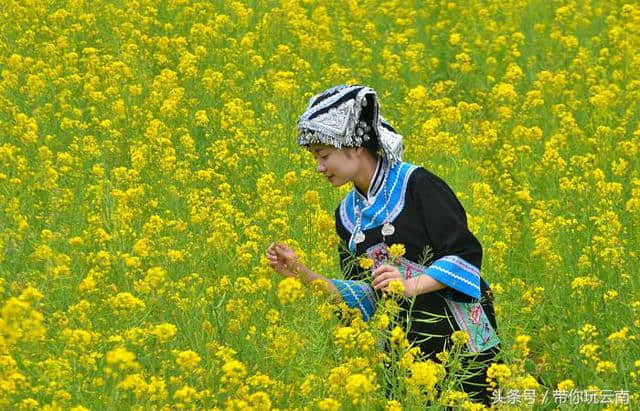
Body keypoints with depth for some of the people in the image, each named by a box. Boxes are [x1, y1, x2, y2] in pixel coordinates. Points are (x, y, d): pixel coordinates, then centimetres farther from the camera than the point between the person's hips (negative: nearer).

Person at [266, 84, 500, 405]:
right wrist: (302, 274, 1)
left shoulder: (418, 186, -10)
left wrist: (412, 285, -26)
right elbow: (363, 294, 11)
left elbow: (465, 257, -13)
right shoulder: (347, 213, 11)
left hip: (463, 341, -6)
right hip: (405, 351, 6)